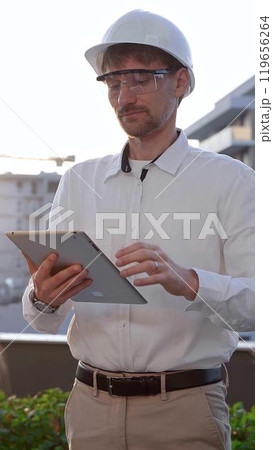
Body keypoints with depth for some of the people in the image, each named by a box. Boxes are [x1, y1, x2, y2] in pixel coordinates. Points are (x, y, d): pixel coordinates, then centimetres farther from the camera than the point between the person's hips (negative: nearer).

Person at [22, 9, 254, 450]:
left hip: (186, 410, -3)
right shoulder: (78, 181, 7)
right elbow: (46, 321, 6)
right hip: (91, 403, 3)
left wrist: (188, 282, -29)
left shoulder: (230, 180, -3)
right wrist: (42, 299, -17)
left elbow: (257, 302, -12)